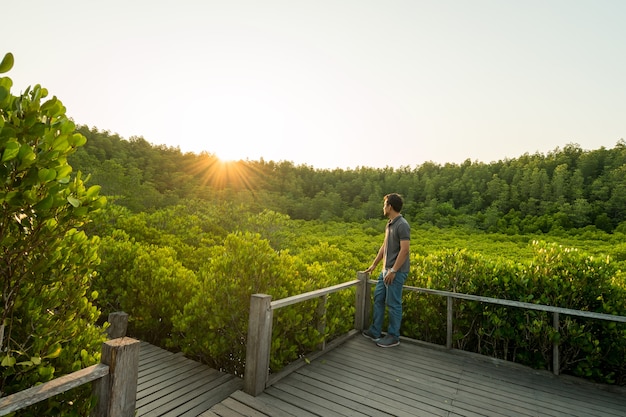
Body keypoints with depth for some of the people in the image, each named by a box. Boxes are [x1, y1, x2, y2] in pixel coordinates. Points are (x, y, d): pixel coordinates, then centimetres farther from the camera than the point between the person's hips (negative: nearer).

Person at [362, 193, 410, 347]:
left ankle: (393, 337, 17)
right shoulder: (389, 224, 11)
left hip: (396, 272, -9)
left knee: (393, 304, 2)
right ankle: (375, 331, 27)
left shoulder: (402, 225, -17)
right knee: (378, 299, 14)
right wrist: (374, 264, 21)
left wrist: (393, 271, -21)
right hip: (386, 270, 9)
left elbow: (404, 250, -21)